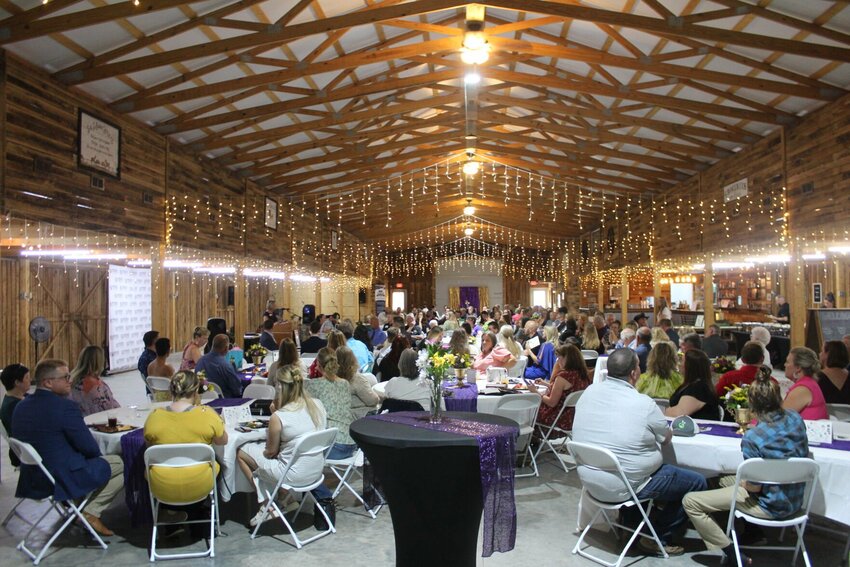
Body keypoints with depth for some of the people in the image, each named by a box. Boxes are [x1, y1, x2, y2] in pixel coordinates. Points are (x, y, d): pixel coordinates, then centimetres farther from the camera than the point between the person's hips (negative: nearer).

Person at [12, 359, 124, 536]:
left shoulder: (21, 406, 2)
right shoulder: (65, 406, -23)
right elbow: (90, 448, -19)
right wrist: (95, 453, 7)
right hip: (65, 479, -9)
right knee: (121, 463, 4)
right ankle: (91, 512, 2)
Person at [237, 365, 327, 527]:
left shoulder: (278, 417, -23)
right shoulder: (318, 404, -5)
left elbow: (271, 452, -7)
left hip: (295, 475, -7)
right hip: (316, 469, 7)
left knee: (241, 453, 12)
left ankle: (267, 505, 16)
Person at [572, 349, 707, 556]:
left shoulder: (589, 391, -5)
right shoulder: (643, 403, -21)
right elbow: (667, 438, -2)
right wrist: (662, 427, 19)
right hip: (622, 487, -7)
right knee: (697, 482, 8)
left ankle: (630, 522, 33)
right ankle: (658, 537, 12)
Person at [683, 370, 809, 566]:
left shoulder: (752, 438, -29)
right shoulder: (795, 419, -9)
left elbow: (754, 487, -20)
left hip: (771, 506, -8)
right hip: (795, 500, 8)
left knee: (690, 502, -4)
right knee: (725, 479, 29)